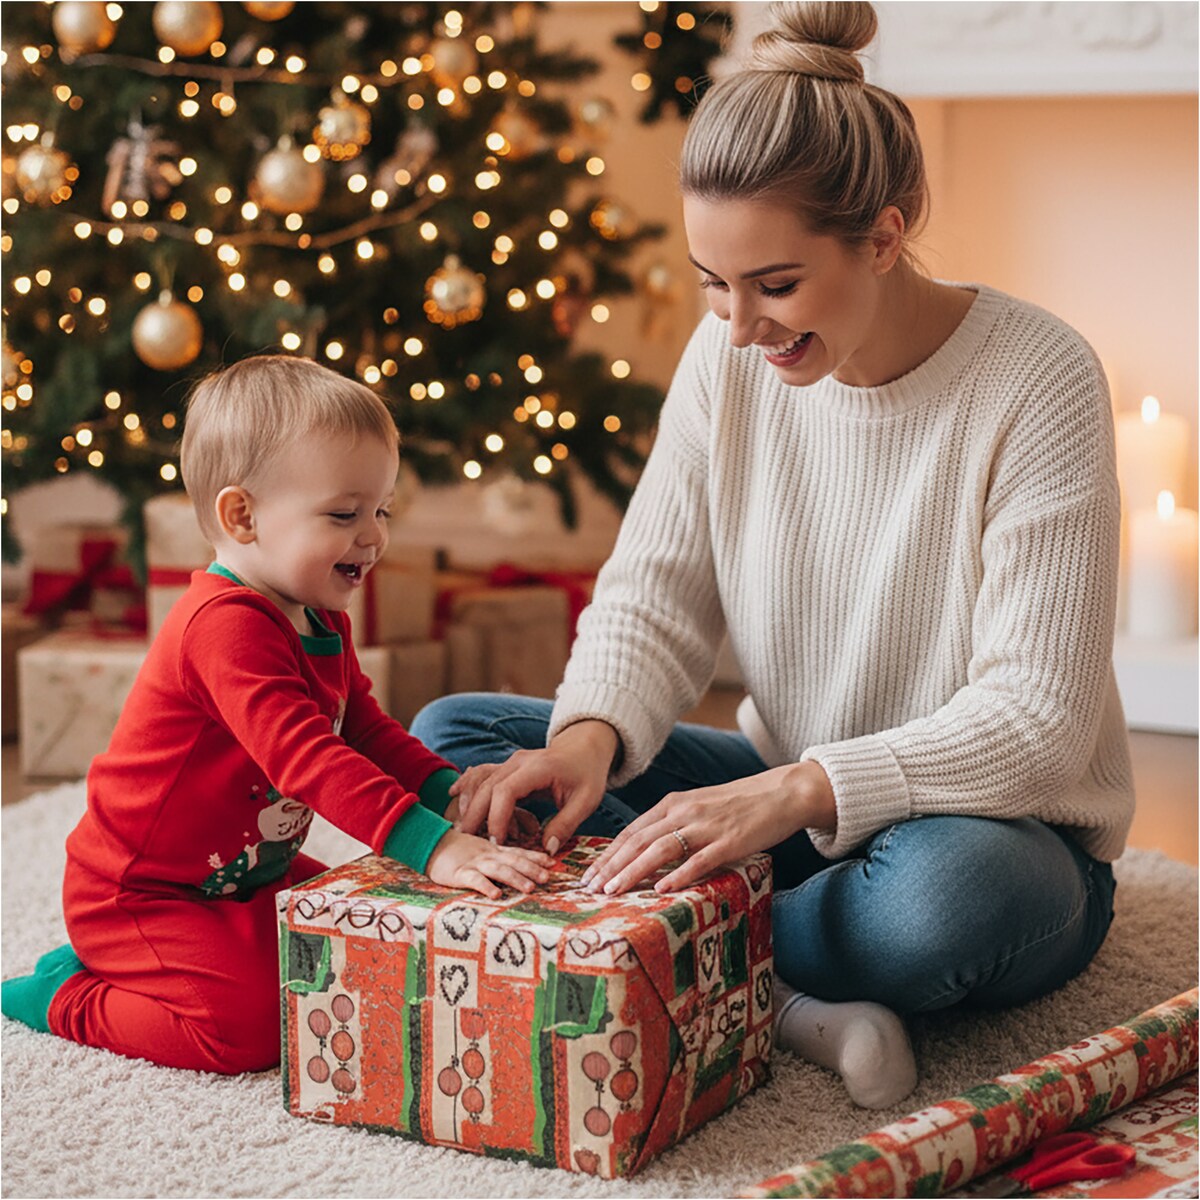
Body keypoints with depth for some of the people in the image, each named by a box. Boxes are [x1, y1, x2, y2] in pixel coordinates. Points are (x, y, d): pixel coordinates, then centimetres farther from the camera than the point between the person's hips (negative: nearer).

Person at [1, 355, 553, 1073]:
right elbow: (307, 759, -37)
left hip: (247, 878, 10)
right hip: (134, 895, -10)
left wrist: (456, 797, -5)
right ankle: (65, 999, 2)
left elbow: (367, 730, 13)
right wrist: (435, 847, -43)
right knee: (247, 1027, -24)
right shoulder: (227, 626, -28)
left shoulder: (324, 624, 6)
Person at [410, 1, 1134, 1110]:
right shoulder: (730, 357, -4)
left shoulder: (1038, 382, -20)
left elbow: (1038, 717, -24)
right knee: (451, 737, -8)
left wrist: (800, 790, -35)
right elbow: (654, 595, -1)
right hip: (783, 795, 6)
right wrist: (593, 735, -23)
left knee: (952, 890, -43)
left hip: (992, 823, -5)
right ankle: (791, 1007, -21)